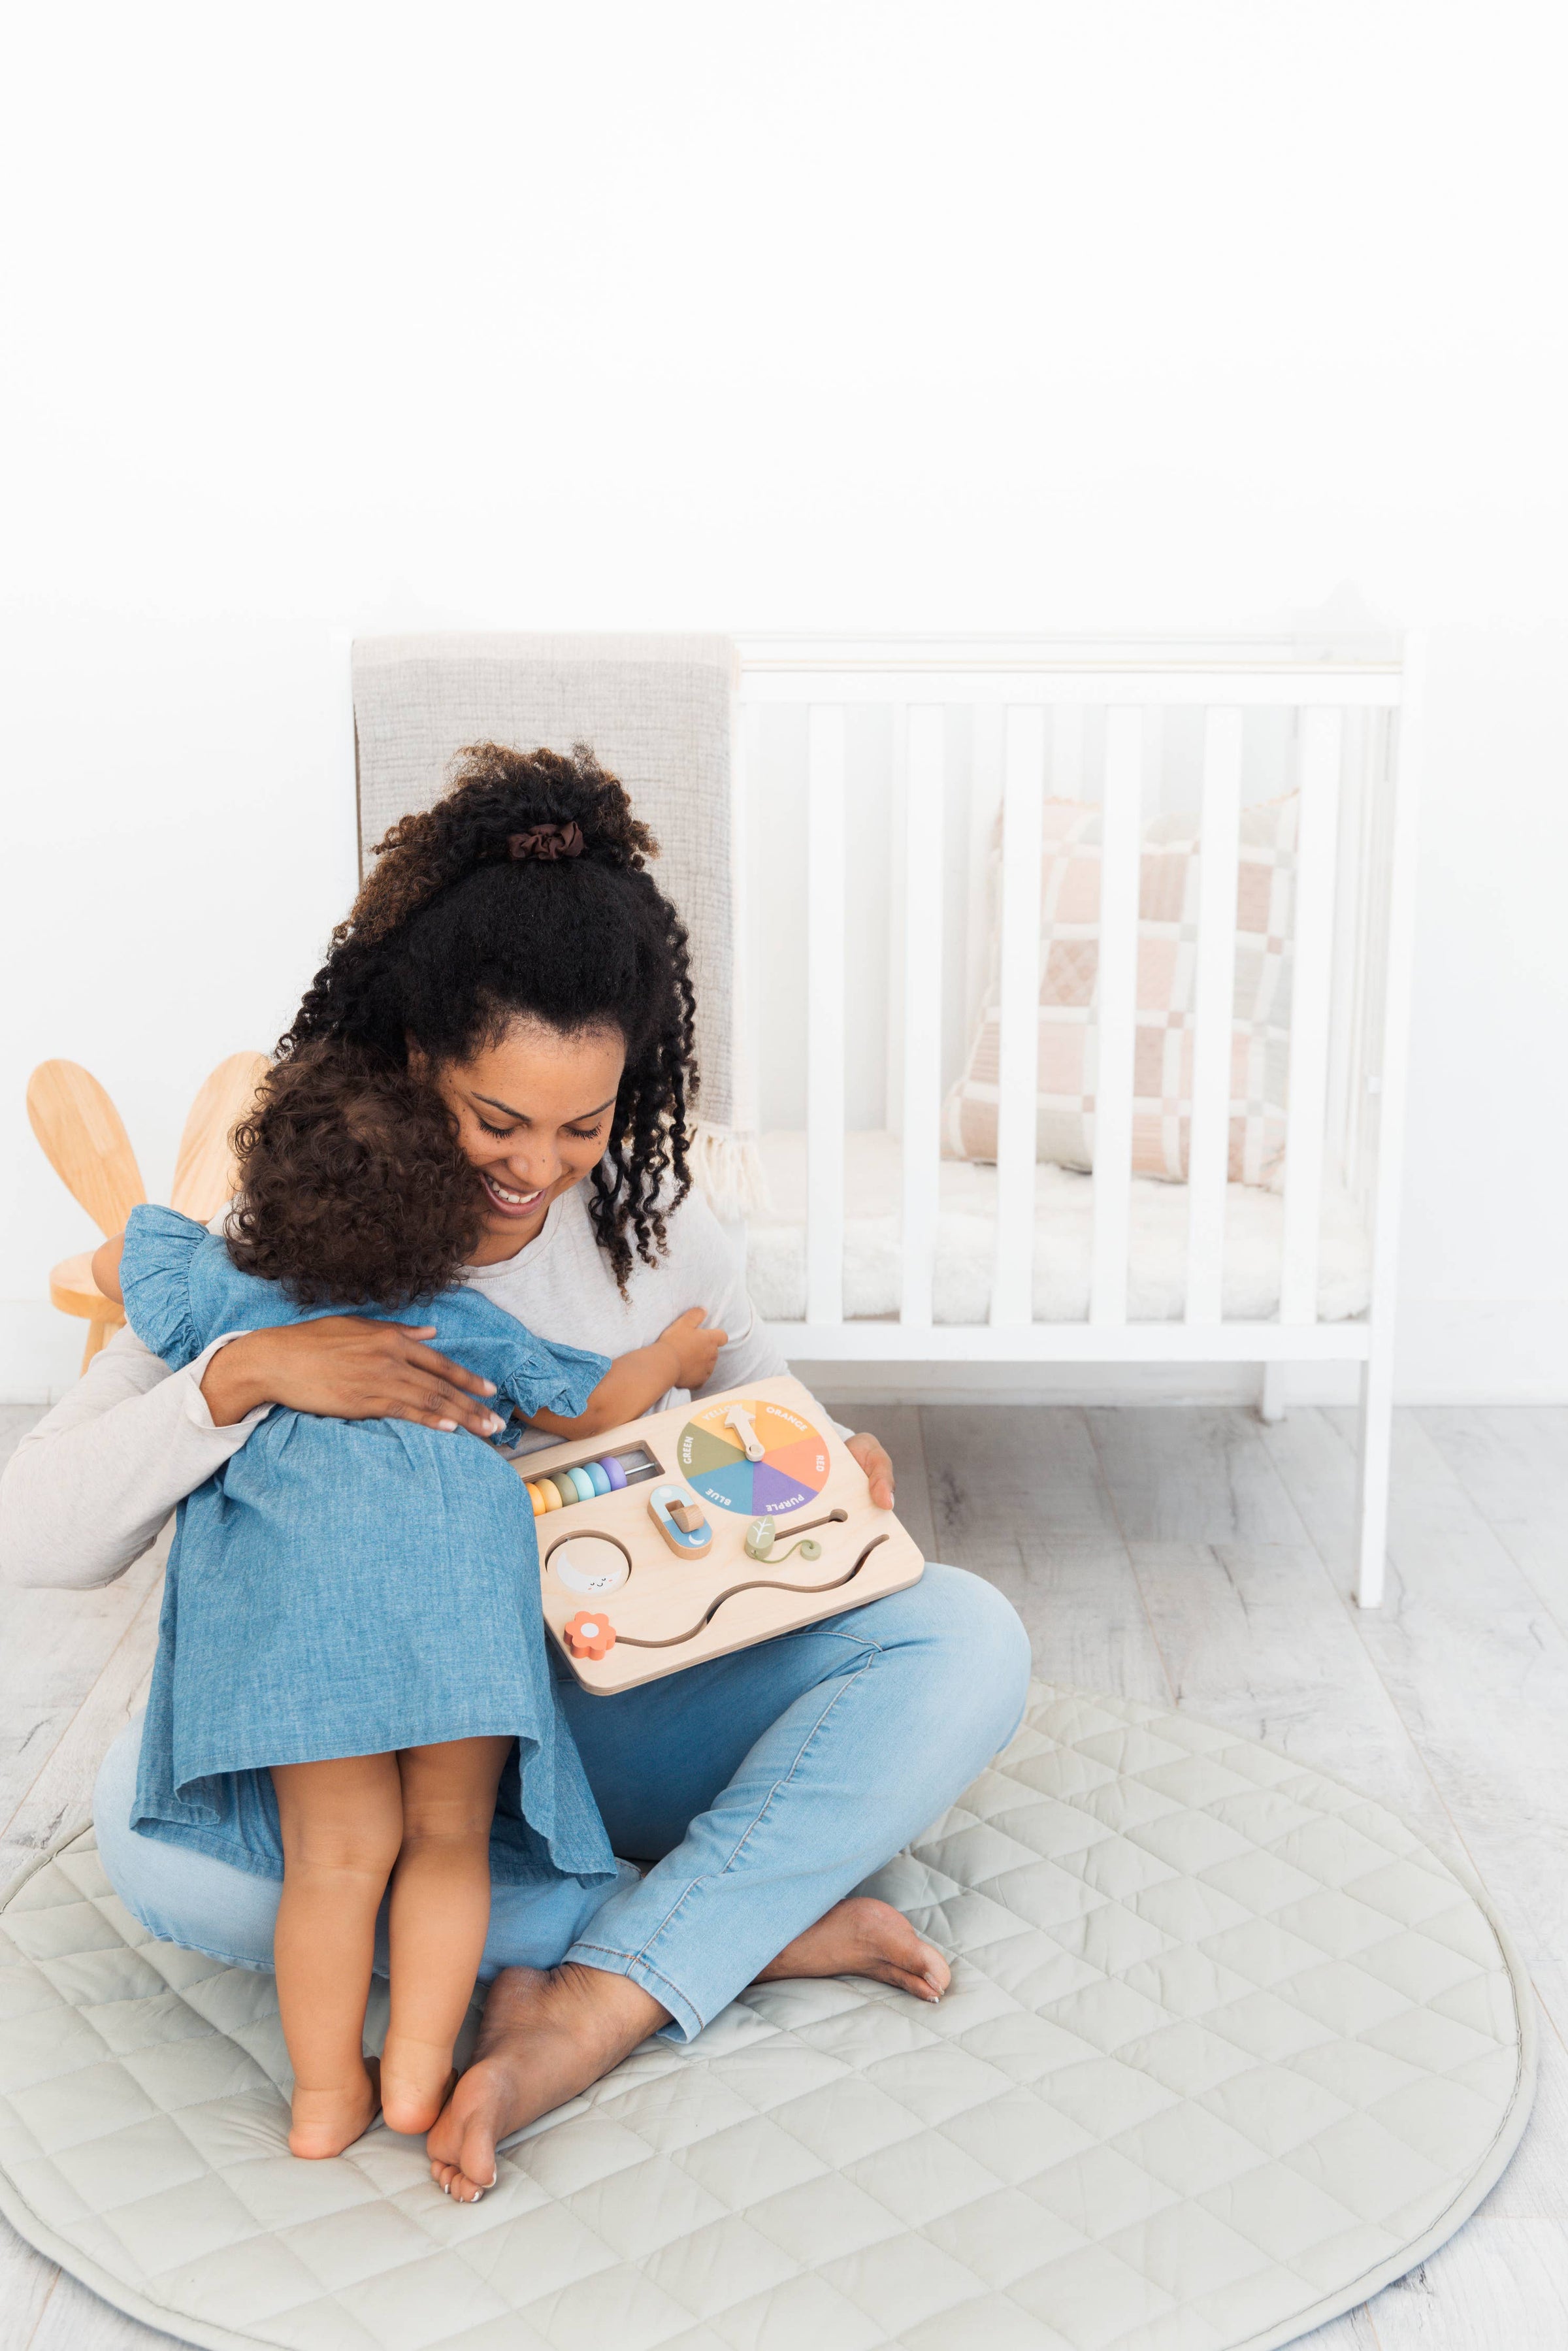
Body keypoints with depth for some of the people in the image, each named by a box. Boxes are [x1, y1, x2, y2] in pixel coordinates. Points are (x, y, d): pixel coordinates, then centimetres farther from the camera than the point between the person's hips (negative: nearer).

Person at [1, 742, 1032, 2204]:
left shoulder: (648, 1217, -4)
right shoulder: (287, 1252, -13)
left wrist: (839, 1471, -13)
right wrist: (245, 1373, -35)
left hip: (621, 1710, 2)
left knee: (967, 1639, -20)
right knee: (148, 1811, -34)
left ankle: (585, 2008, -30)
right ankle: (748, 1925, -27)